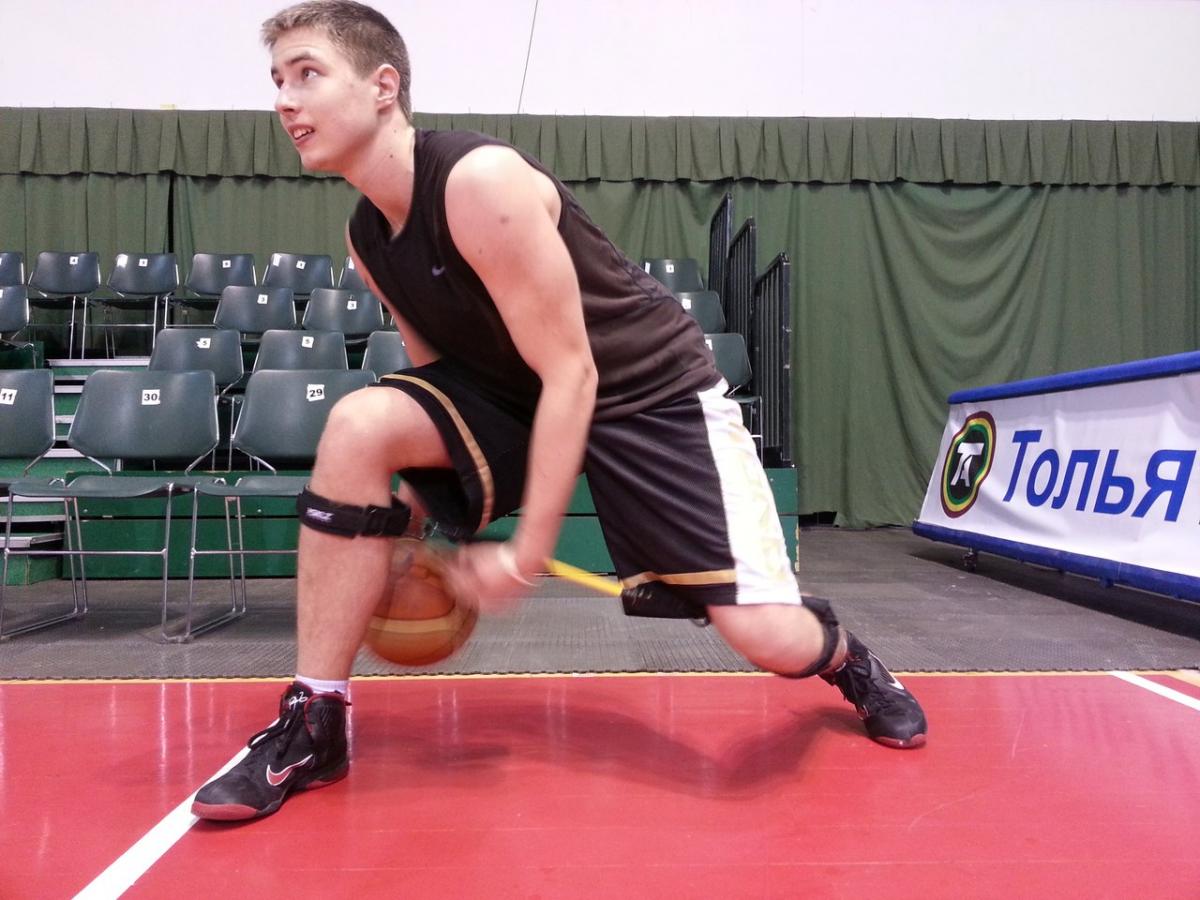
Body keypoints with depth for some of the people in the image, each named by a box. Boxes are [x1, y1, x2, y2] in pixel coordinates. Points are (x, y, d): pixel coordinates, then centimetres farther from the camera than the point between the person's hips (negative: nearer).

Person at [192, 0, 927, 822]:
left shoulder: (481, 180, -25)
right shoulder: (368, 238, 0)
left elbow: (572, 372, -25)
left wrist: (528, 552, -23)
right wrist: (414, 520, 4)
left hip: (653, 391, -5)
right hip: (515, 391, 6)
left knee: (771, 638, -15)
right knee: (361, 425, -20)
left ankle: (846, 658, 27)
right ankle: (313, 725, -7)